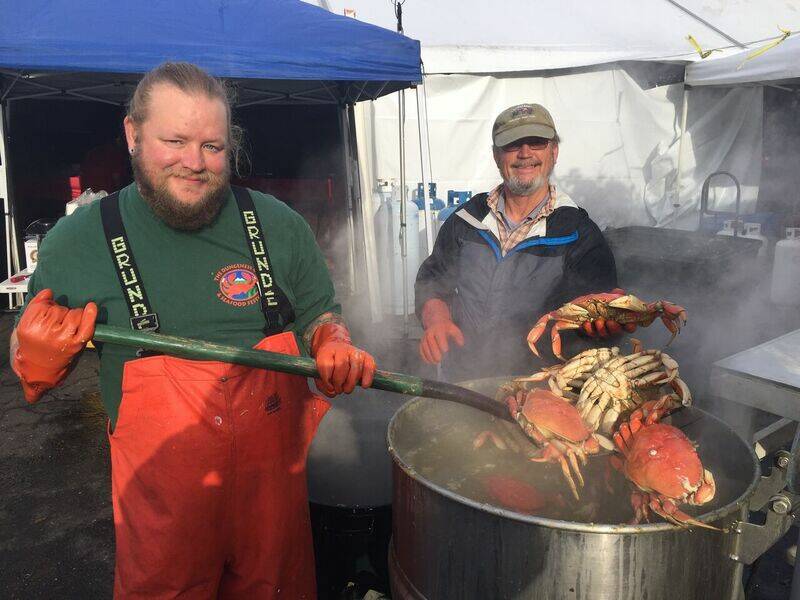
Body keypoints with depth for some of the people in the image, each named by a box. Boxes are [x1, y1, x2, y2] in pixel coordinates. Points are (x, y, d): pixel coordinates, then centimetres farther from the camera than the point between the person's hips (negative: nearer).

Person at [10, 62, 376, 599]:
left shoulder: (279, 226, -5)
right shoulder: (76, 242, -6)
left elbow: (319, 315, 9)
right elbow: (31, 373, 6)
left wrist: (334, 350, -13)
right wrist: (37, 357, -16)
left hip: (278, 477, 2)